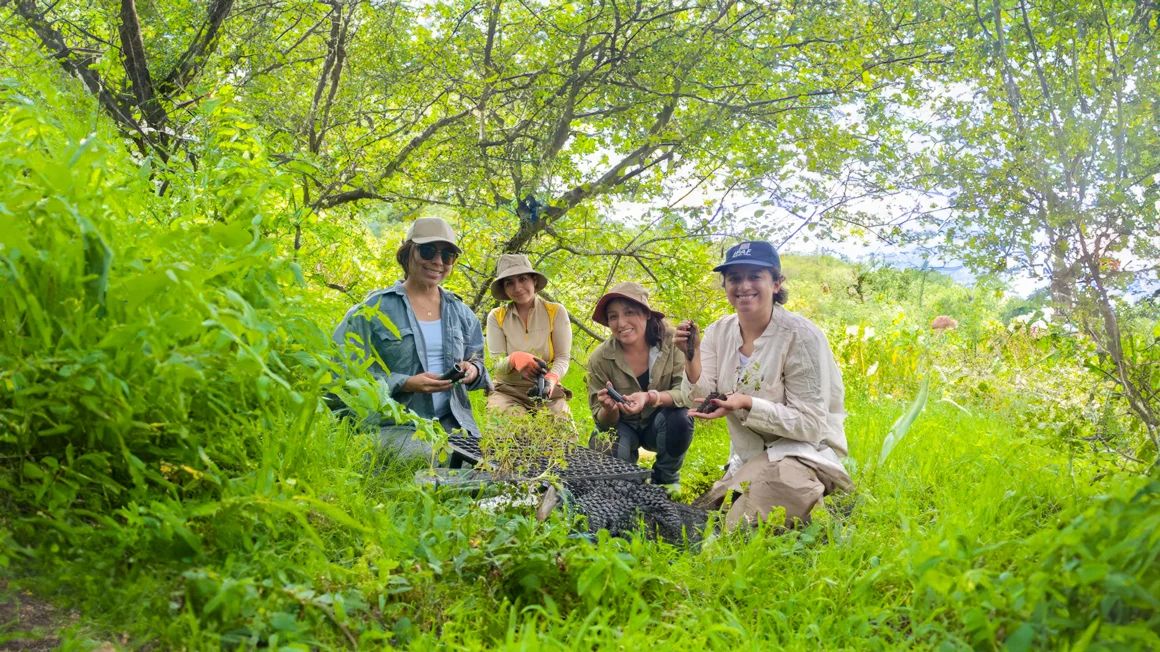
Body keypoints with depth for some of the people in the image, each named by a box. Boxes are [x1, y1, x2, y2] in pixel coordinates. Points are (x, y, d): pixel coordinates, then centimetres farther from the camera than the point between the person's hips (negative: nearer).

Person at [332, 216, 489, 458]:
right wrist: (405, 384, -16)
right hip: (396, 426, -4)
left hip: (452, 422, 4)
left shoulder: (460, 313, 17)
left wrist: (473, 370, 0)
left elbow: (476, 359, 26)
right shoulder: (375, 308, 1)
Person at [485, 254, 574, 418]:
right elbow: (497, 365, -2)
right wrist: (514, 359, -26)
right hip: (508, 390, 0)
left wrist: (551, 378, -26)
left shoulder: (556, 312, 1)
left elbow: (563, 358, -3)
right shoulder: (496, 317, 3)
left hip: (548, 391, 1)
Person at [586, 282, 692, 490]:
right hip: (622, 425, 0)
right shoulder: (600, 359, -17)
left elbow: (687, 392, -25)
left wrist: (651, 398, -44)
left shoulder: (671, 341, -21)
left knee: (679, 417, -33)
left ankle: (666, 478, -3)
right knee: (609, 452, -32)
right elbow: (603, 421, -11)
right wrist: (609, 409, -36)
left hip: (661, 425, 0)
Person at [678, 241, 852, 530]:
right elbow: (703, 402, -7)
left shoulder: (801, 336, -16)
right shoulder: (719, 332, 2)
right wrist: (692, 358, -25)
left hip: (802, 454, -5)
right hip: (745, 460, 6)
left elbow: (810, 424, -18)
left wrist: (747, 404, -30)